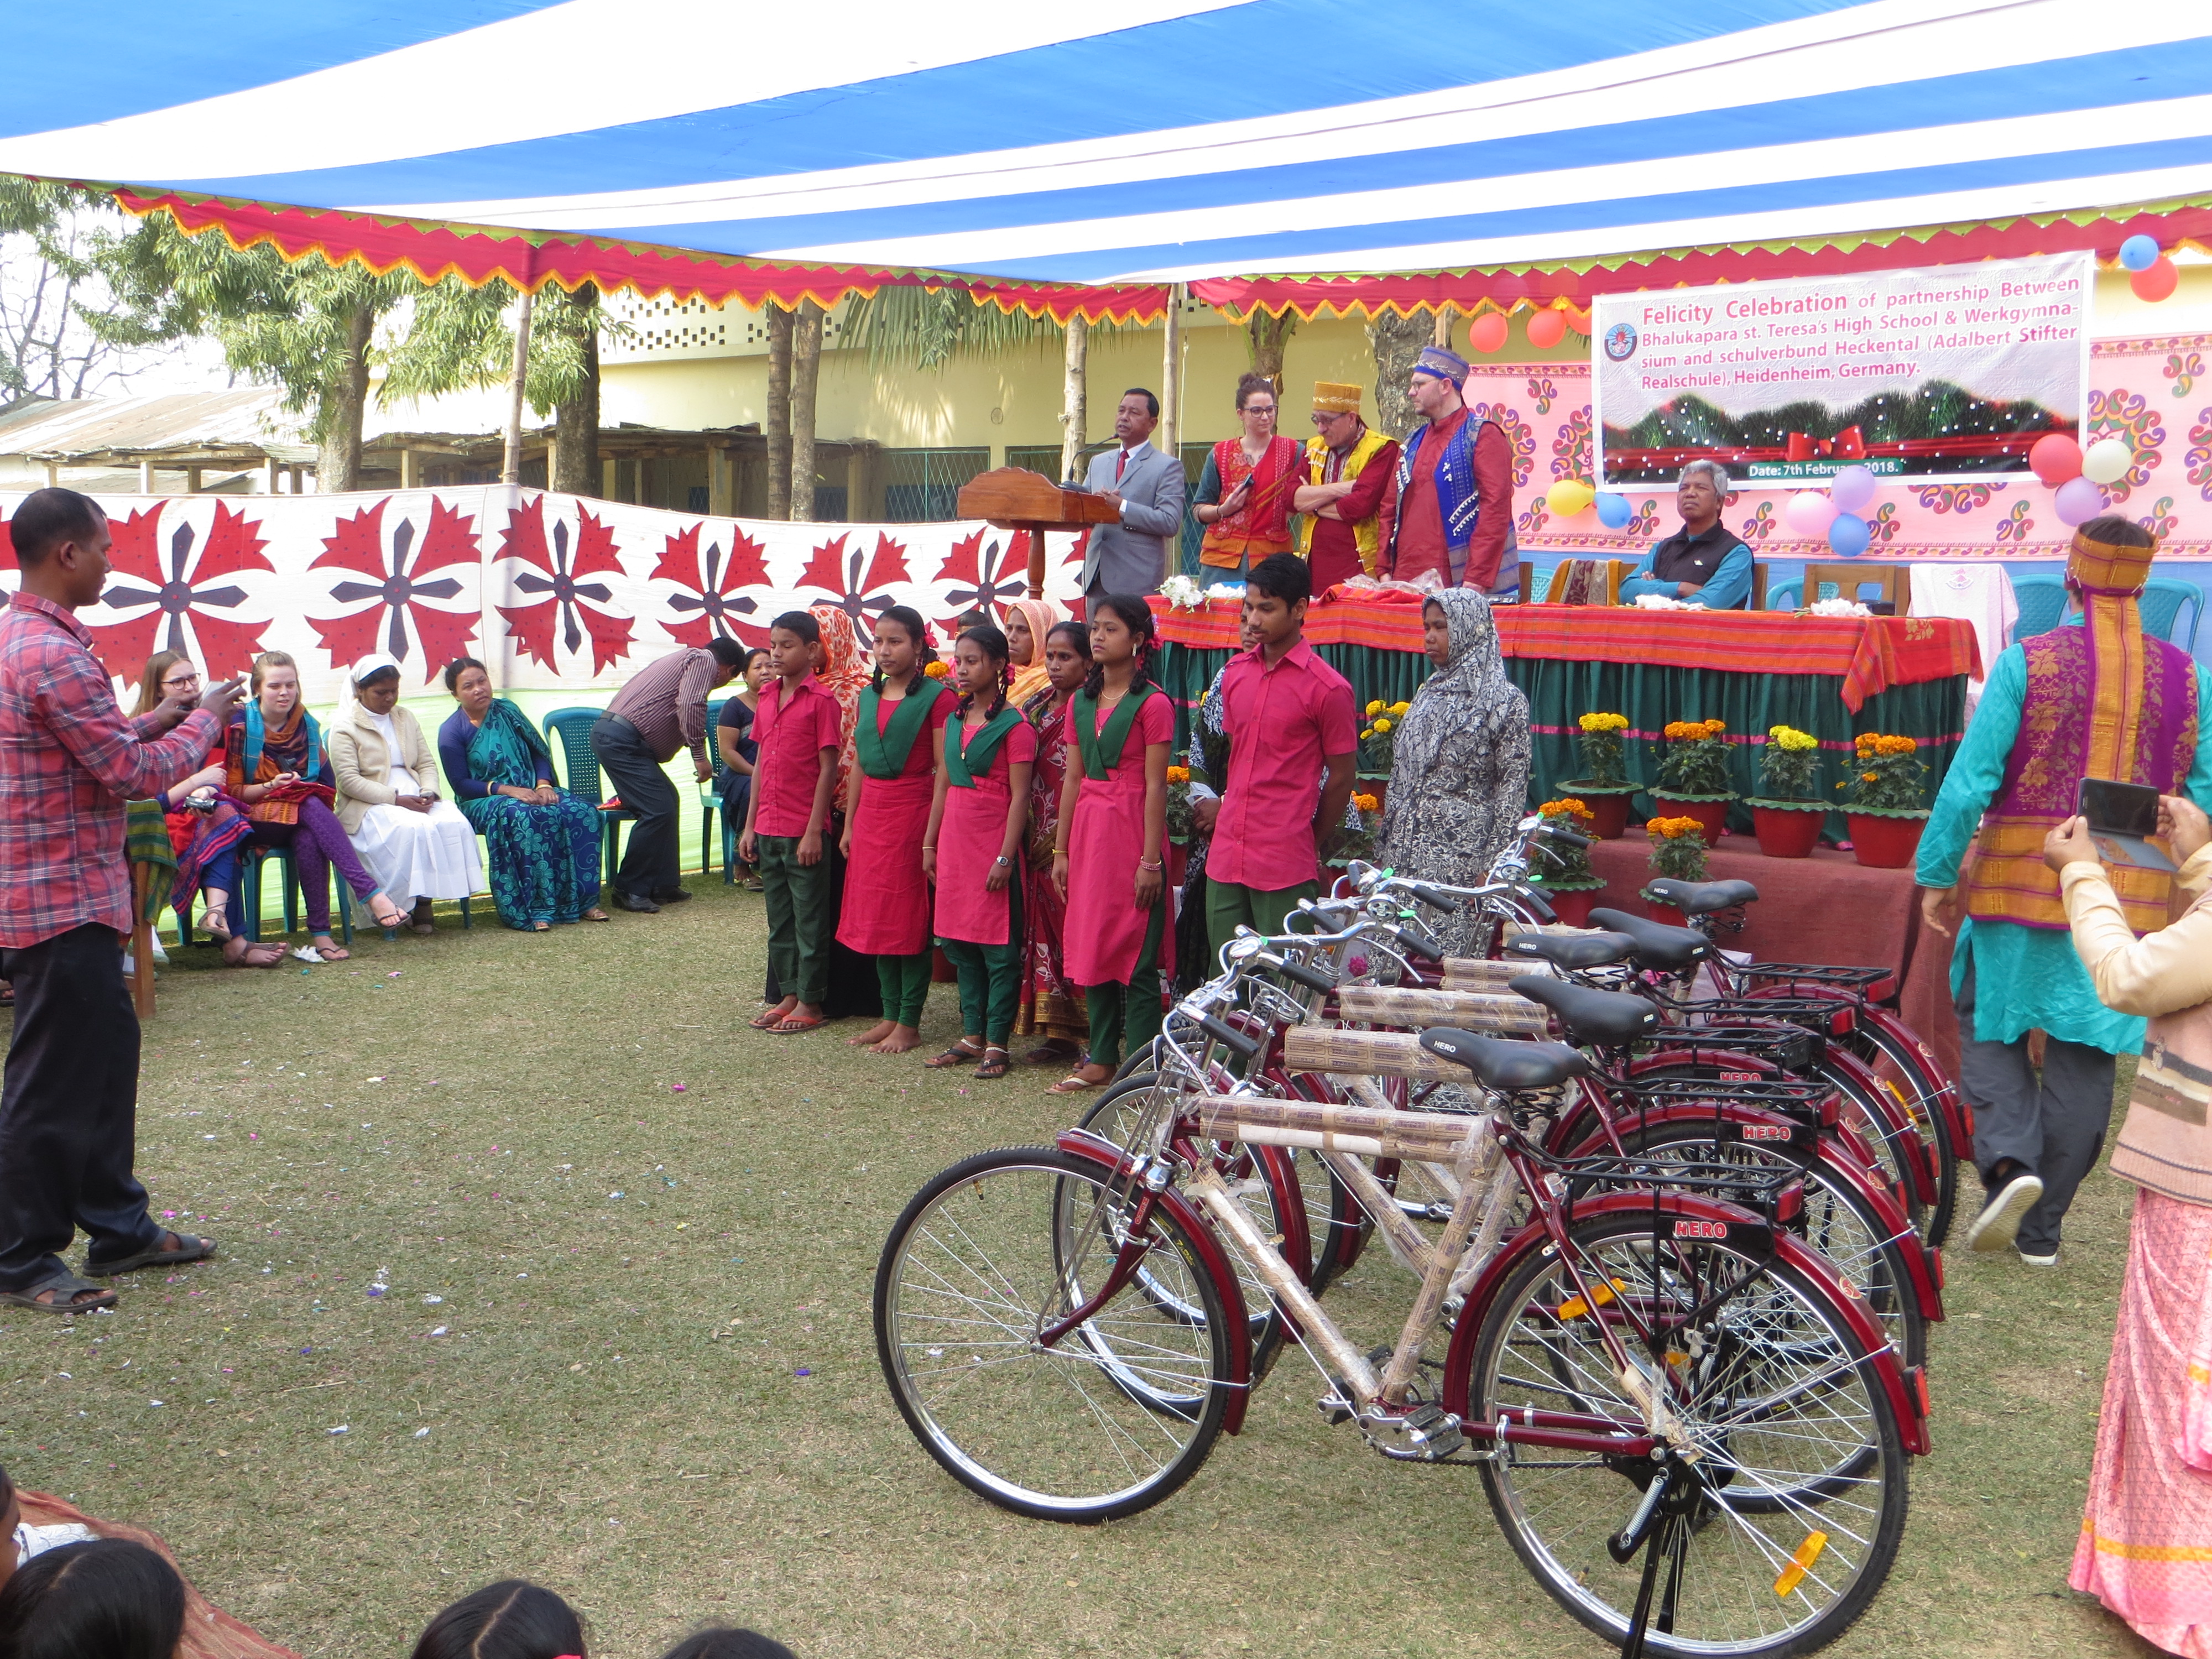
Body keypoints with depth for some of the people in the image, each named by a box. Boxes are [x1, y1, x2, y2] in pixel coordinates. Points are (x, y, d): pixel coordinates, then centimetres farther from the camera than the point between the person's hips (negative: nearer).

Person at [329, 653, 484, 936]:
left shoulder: (406, 719, 20)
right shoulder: (344, 727, -1)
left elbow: (427, 764, 16)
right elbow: (348, 780, -11)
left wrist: (428, 792, -7)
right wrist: (396, 799, -20)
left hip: (415, 798, 6)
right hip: (370, 806, -6)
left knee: (455, 823, -24)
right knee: (412, 829, -36)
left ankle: (424, 901, -20)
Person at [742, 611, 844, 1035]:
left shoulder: (821, 700, -9)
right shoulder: (768, 698, 11)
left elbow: (828, 768, -11)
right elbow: (761, 763, 14)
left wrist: (814, 831, -14)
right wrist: (750, 825, 12)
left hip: (804, 831, -7)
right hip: (768, 829, 7)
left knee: (810, 919, 2)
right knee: (779, 918, 13)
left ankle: (810, 1003, 10)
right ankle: (788, 995, 23)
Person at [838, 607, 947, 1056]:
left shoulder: (935, 697, -8)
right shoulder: (869, 695, 12)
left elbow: (945, 771, -10)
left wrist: (935, 835, -15)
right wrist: (849, 824, 14)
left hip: (912, 812, -7)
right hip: (871, 813, 7)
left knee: (910, 918, -1)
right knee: (875, 916, 10)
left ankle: (909, 1023, 7)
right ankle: (890, 1015, 20)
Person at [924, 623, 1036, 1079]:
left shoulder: (1013, 725, -8)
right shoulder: (954, 720, 13)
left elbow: (1020, 796, -12)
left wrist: (1006, 856, -16)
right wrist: (930, 843, 13)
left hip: (993, 841, -7)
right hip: (954, 840, 7)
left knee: (998, 946, -2)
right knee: (959, 942, 11)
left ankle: (997, 1042, 4)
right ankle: (972, 1035, 20)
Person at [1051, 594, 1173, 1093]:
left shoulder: (1152, 703, -9)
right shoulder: (1082, 701, 11)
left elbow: (1155, 787, -11)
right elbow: (1074, 778, 12)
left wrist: (1150, 860, -14)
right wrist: (1061, 850, 10)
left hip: (1132, 830, -7)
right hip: (1087, 831, 7)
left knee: (1137, 954, -2)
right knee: (1091, 946, 11)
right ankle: (1101, 1058, 21)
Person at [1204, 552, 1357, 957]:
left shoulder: (1328, 688, -9)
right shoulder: (1235, 672, 10)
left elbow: (1341, 776, -2)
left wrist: (1310, 843, 7)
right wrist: (1223, 807, 14)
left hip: (1286, 868, -6)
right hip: (1226, 855, 6)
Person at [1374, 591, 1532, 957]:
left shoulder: (1505, 700, -4)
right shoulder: (1429, 692, 15)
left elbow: (1513, 786, -7)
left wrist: (1493, 862, -12)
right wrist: (1385, 847, 16)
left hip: (1460, 848, -6)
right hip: (1407, 846, 6)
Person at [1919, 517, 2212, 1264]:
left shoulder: (2026, 663, -8)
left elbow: (1970, 779, -10)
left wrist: (1936, 874, -3)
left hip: (2024, 887, -3)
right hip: (2131, 898, 3)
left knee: (1991, 1028, 16)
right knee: (2084, 1057, 10)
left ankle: (2010, 1160, -7)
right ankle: (2042, 1228, 16)